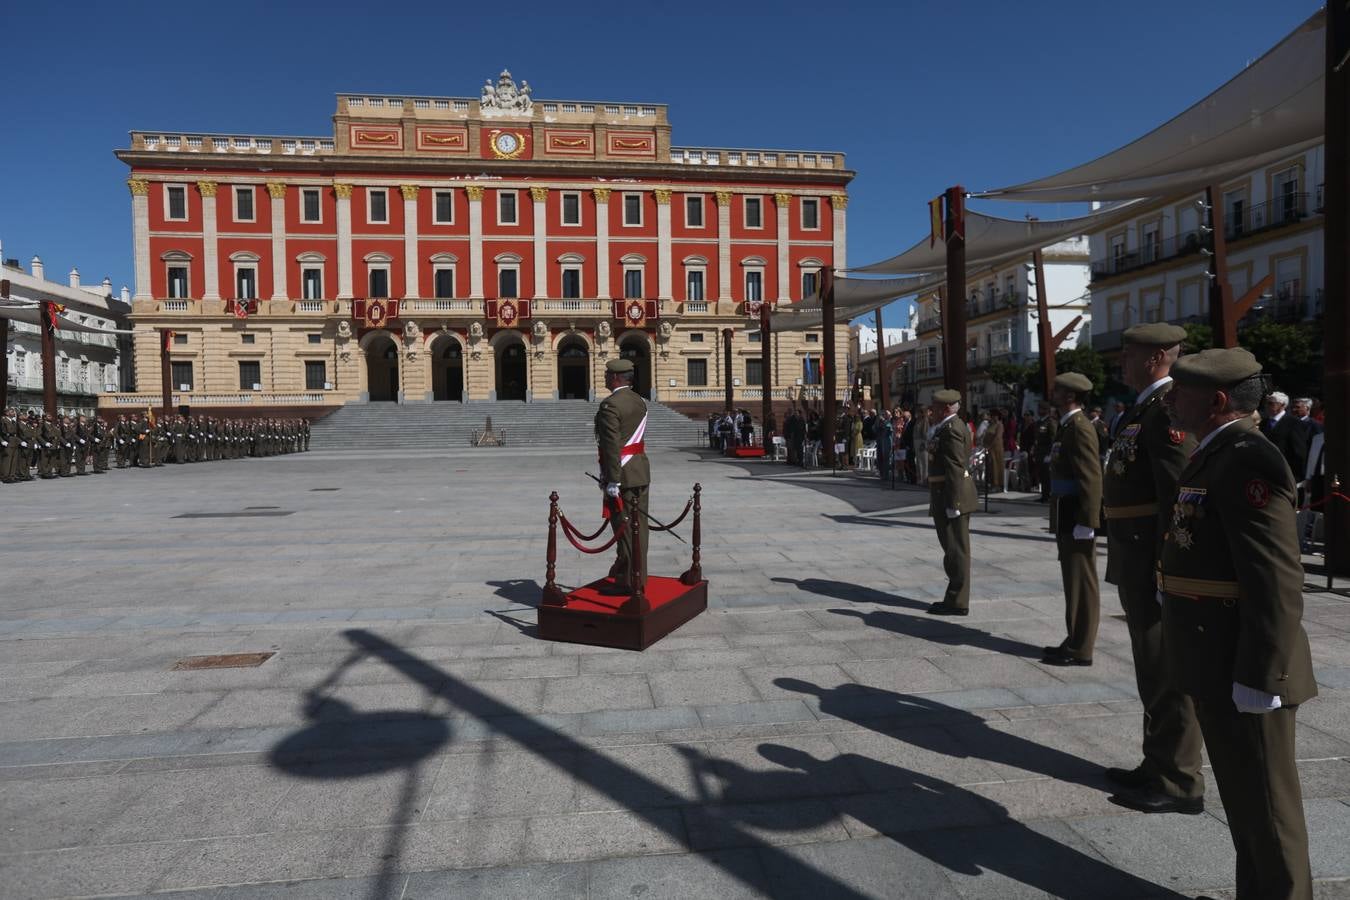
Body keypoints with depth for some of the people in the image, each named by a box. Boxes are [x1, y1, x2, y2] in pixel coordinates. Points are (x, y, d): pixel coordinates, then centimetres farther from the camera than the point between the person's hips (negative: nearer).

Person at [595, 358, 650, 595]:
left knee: (624, 527, -2)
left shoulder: (610, 405, -15)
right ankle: (638, 574, 24)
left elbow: (612, 445, -21)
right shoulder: (639, 402, 12)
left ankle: (628, 581, 4)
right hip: (641, 472, 8)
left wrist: (612, 480, -20)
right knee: (638, 525, 14)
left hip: (622, 474, -8)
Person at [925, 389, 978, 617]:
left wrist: (952, 504, -23)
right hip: (946, 495, 11)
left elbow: (955, 468, -23)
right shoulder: (949, 426, 16)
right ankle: (955, 598, 27)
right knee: (954, 549, 17)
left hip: (952, 495, -11)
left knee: (956, 550, -3)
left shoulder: (952, 429, -17)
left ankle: (957, 602, 6)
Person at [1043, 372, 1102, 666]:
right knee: (1073, 582, 16)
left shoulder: (1080, 428, -16)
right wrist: (1069, 521, 17)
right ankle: (1075, 641, 26)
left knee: (1081, 584, -1)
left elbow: (1092, 479, -21)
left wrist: (1085, 523, -21)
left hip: (1077, 520, -10)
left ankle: (1080, 650, 7)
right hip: (1067, 520, 10)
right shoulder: (1067, 426, 14)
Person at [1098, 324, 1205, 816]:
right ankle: (1158, 765, 34)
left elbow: (1178, 496, -22)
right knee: (1153, 670, 19)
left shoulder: (1169, 409, -17)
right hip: (1135, 561, 10)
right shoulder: (1143, 408, 14)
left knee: (1167, 673, 2)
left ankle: (1179, 784, 17)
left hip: (1156, 562, -10)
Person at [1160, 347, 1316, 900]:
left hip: (1242, 671, -9)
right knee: (1241, 795, 22)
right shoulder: (1215, 456, 11)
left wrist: (1258, 678, -22)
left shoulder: (1248, 462, -20)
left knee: (1264, 802, 7)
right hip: (1216, 665, 10)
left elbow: (1277, 584, -24)